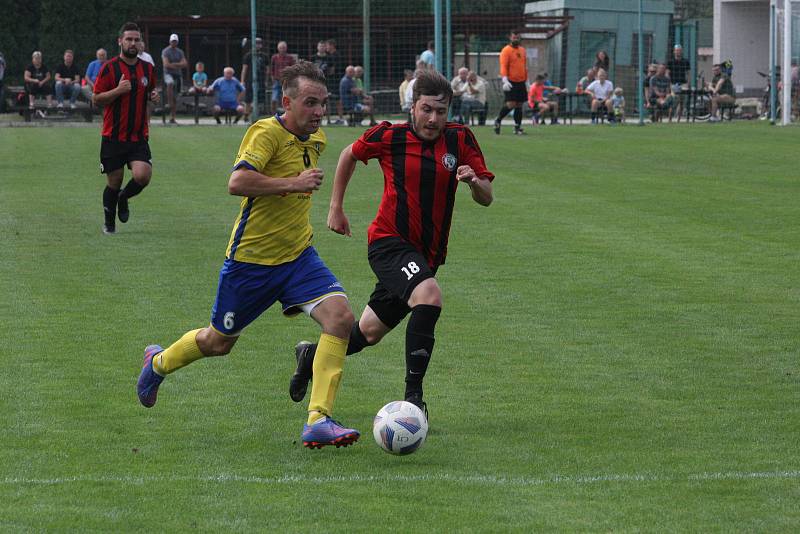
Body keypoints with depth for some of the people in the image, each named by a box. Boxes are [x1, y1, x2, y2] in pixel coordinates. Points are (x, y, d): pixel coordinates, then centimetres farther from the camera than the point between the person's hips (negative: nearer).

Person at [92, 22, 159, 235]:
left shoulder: (148, 68, 9)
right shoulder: (109, 68, -5)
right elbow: (96, 99, -5)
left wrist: (154, 96, 3)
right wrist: (118, 90, -20)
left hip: (139, 137, 3)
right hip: (113, 136, -3)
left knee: (142, 176, -17)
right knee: (114, 183, 3)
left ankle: (124, 198, 17)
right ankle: (109, 222, 26)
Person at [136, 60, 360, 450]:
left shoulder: (316, 139, 6)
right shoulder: (266, 132, -19)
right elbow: (237, 182, -35)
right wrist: (293, 183, -32)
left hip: (297, 256, 6)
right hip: (251, 258, -6)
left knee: (340, 316, -19)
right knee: (219, 342, 13)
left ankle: (319, 421, -19)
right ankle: (158, 362, 46)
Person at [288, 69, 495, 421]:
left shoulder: (459, 140, -1)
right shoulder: (389, 137, -7)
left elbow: (486, 198, 2)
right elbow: (350, 155, 13)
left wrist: (474, 181, -21)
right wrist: (336, 207, 13)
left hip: (427, 253, 5)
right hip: (389, 242, -5)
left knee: (369, 333, 15)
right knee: (429, 297, -32)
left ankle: (314, 356, 44)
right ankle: (413, 396, -28)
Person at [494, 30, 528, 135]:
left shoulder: (522, 50, 15)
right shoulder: (506, 50, -6)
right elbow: (503, 66, -14)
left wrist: (526, 80, 21)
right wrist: (505, 80, -25)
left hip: (521, 82, 6)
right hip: (511, 82, -6)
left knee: (519, 105, 5)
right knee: (511, 104, -13)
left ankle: (517, 127, 9)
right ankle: (498, 120, 5)